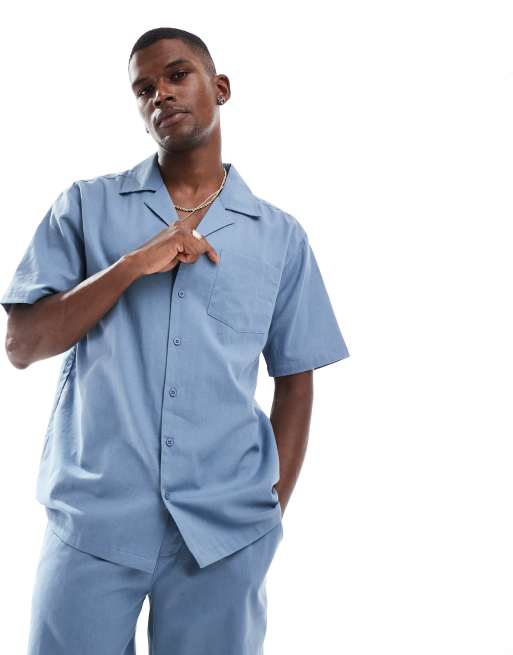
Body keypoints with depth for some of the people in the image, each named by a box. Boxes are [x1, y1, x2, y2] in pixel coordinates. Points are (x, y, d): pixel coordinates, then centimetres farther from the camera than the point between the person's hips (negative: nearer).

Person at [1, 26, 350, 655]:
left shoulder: (280, 236, 7)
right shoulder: (86, 206, 5)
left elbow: (294, 380, 10)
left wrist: (274, 507, 1)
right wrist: (133, 266, -12)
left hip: (225, 527, 1)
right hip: (94, 515, 0)